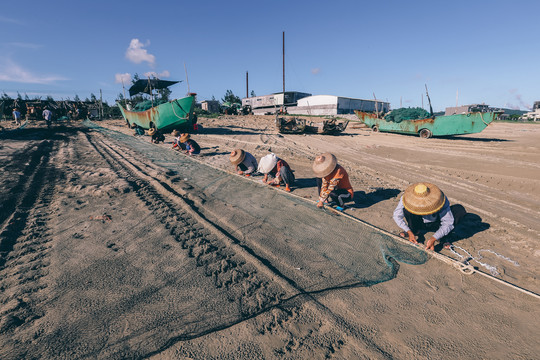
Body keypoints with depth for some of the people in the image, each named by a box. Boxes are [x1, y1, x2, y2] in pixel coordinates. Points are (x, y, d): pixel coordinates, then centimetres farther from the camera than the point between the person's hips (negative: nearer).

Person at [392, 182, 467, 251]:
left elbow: (448, 223, -29)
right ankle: (414, 230, -1)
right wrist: (409, 232, -28)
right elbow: (397, 215, -21)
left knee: (460, 209, -24)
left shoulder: (440, 200, -31)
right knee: (406, 209, -33)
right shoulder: (408, 198, -30)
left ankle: (442, 237, -6)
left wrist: (433, 239, -38)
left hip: (435, 224, 0)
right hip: (420, 223, 0)